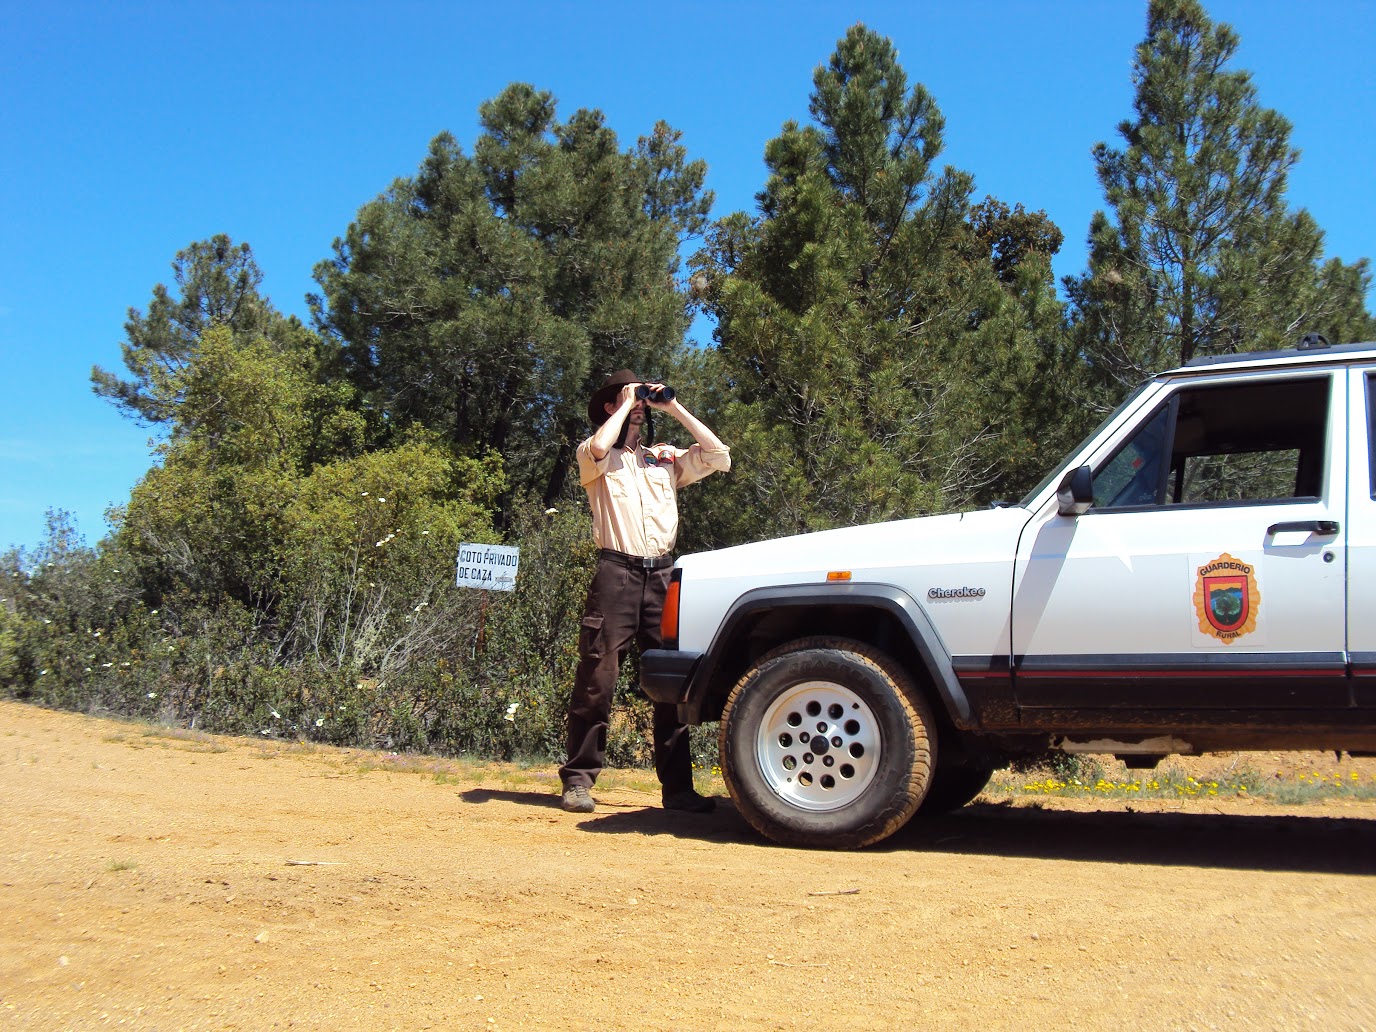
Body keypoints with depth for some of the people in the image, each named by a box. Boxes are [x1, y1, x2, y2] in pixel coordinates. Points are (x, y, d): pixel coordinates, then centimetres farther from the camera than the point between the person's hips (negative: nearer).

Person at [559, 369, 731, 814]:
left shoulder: (666, 457, 21)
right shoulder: (595, 457, 11)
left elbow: (719, 456, 11)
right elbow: (598, 449, -14)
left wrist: (675, 409, 12)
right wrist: (624, 406, 0)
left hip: (662, 575, 4)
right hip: (616, 572, -3)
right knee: (597, 680, -7)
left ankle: (677, 787, 6)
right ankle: (579, 780, 0)